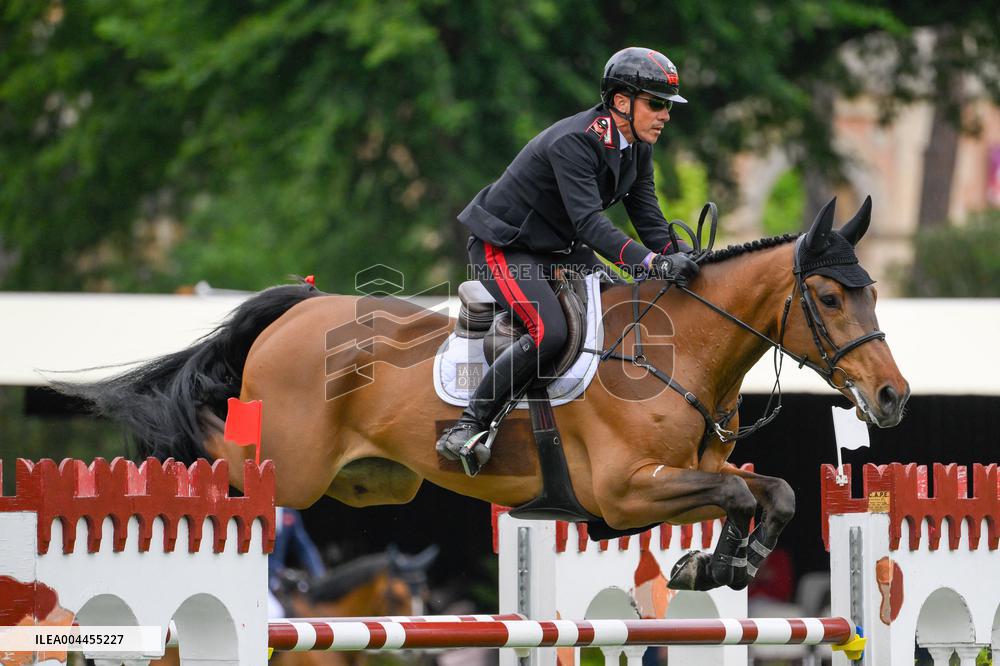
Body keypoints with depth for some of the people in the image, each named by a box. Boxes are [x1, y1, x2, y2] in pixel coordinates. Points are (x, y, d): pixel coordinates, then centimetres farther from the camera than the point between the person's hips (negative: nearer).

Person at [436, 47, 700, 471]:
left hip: (560, 249, 9)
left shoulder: (638, 145, -1)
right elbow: (589, 221, -39)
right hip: (503, 247, -9)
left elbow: (647, 215, 1)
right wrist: (653, 263, -49)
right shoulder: (573, 143, -29)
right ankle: (467, 427, -23)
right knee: (550, 332, -29)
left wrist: (676, 260, -18)